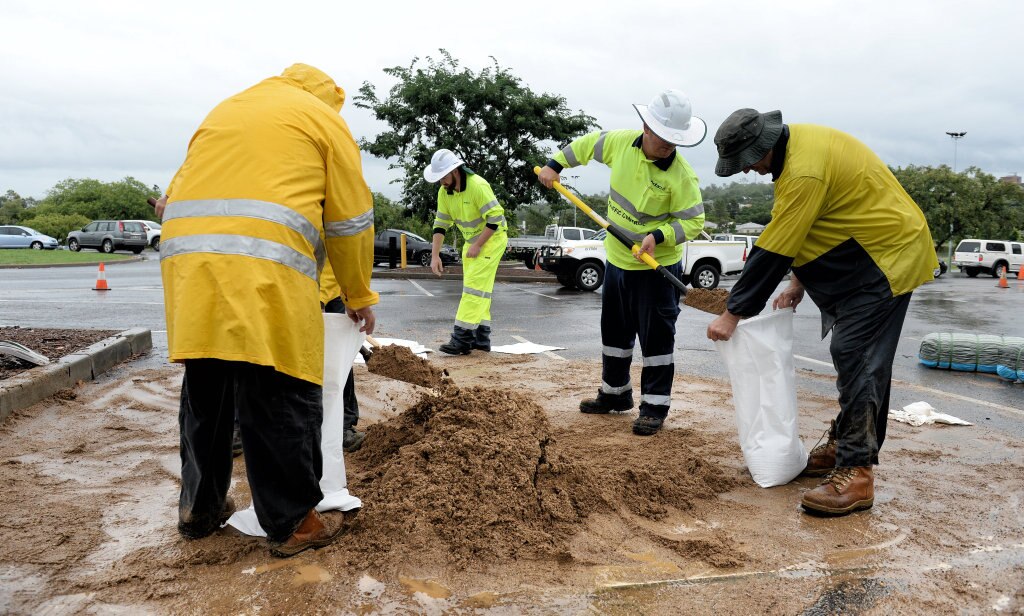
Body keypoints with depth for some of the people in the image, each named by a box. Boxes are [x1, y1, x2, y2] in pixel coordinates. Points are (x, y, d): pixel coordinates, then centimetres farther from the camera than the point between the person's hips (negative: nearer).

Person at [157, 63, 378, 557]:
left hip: (186, 256, 7)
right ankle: (292, 523, 7)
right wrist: (359, 297, 19)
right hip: (263, 266, -6)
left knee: (205, 390, 16)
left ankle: (199, 509, 29)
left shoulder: (228, 107, 31)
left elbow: (184, 189, 26)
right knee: (283, 397, 0)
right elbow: (350, 223, 10)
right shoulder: (324, 118, 14)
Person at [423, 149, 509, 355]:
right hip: (471, 241, 8)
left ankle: (462, 339, -15)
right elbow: (440, 224, 3)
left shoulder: (478, 186, -25)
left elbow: (496, 218, -25)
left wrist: (477, 245, -23)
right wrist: (435, 255, -4)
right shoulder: (444, 192, -3)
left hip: (492, 238, -8)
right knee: (478, 288, 10)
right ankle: (481, 337, 16)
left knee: (474, 286, -14)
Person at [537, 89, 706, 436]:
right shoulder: (620, 142, -7)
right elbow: (588, 144, 13)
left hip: (657, 266, -6)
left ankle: (655, 407, 9)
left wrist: (658, 237, -30)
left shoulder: (681, 175, -21)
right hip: (618, 260, 6)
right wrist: (555, 164, 13)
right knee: (614, 331, 17)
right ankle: (615, 394, 33)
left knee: (656, 338, -3)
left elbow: (694, 222, -17)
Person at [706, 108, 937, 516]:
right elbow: (804, 226, 12)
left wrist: (732, 315, -20)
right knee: (855, 358, 14)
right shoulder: (794, 143, 4)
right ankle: (843, 447, 25)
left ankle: (855, 475, -10)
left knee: (855, 358, -13)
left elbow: (772, 251, -26)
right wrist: (799, 282, 7)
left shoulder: (804, 171, -28)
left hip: (887, 257, -10)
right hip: (872, 251, 10)